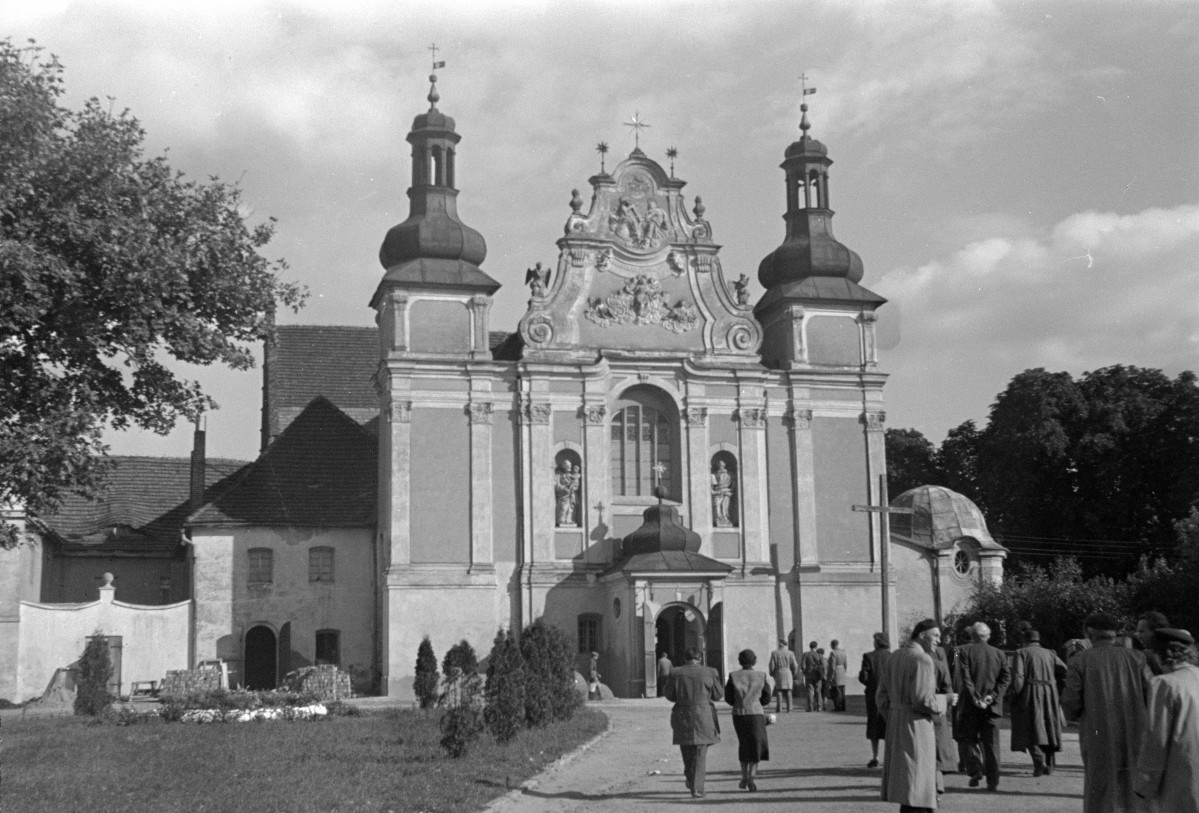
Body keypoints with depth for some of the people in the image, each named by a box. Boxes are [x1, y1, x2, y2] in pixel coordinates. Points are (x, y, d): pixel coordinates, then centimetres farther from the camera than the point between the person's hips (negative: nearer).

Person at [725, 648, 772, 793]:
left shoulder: (733, 676, -4)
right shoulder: (761, 676, -3)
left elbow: (728, 698, 0)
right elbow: (767, 698, 4)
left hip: (738, 715, 2)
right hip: (756, 714, -2)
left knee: (744, 744, 22)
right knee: (757, 746, 7)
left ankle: (744, 777, 22)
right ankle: (751, 777, -11)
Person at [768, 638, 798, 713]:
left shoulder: (774, 653, -4)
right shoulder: (790, 653, -1)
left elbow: (771, 665, -5)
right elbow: (794, 666, -2)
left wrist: (771, 673, 12)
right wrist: (793, 674, 15)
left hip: (778, 673, -1)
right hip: (788, 673, 1)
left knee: (779, 691, 3)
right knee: (788, 691, 6)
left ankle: (779, 709, -4)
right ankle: (789, 709, 2)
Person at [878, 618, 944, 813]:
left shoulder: (893, 657, 9)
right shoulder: (922, 659, -15)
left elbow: (882, 695, 9)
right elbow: (922, 699, -21)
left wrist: (892, 719, 16)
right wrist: (938, 707, -3)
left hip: (894, 724, 8)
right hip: (916, 724, -8)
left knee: (903, 778, 15)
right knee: (916, 780, -3)